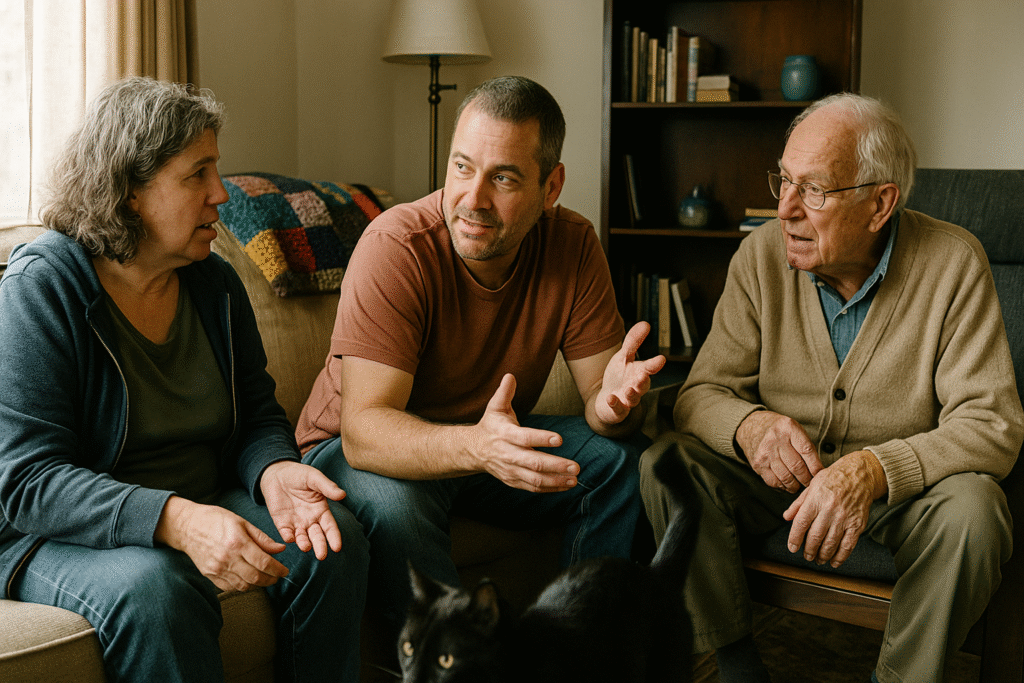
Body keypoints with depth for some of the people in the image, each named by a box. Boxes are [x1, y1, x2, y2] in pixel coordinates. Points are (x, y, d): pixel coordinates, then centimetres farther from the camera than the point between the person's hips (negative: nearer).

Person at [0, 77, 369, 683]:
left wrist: (275, 471, -17)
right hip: (63, 535, -5)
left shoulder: (215, 283, 4)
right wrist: (175, 520, -37)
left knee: (337, 539, -17)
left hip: (202, 510, 6)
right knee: (152, 587, -37)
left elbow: (257, 413, 10)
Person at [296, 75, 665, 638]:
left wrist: (613, 401, -38)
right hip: (371, 450, -4)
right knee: (391, 502, -36)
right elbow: (364, 428, -34)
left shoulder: (573, 246, -12)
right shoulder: (396, 248, -26)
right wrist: (476, 445, -53)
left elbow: (599, 392, -11)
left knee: (625, 460, -15)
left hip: (497, 439, 4)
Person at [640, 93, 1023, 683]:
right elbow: (701, 394, -7)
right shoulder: (762, 255, -8)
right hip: (780, 475, 2)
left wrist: (872, 470, -37)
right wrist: (750, 425, -33)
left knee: (971, 509, -33)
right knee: (667, 465, -22)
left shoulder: (953, 263, -15)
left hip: (904, 482, -2)